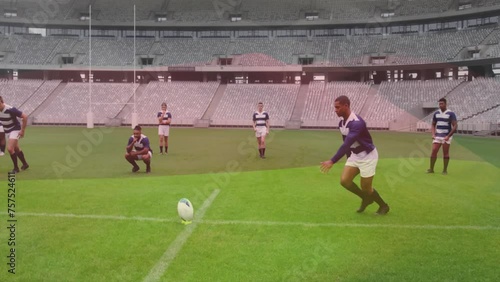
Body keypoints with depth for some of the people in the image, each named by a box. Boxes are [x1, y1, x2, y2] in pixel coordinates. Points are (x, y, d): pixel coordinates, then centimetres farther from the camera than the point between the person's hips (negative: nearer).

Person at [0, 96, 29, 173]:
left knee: (10, 148, -18)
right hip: (7, 131, 7)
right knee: (16, 149, 15)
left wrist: (22, 130, -20)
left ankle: (16, 168, -2)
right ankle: (25, 164, 33)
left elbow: (25, 116, -25)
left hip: (15, 130, -7)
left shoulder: (10, 110, -29)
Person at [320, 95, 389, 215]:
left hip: (367, 156, -8)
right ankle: (366, 198, 20)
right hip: (354, 156, 8)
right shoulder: (342, 123, -1)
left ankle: (383, 206, 27)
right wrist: (349, 157, 18)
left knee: (365, 187, 0)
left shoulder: (357, 123, -30)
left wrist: (332, 161, -44)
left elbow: (347, 144, -39)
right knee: (344, 181, -5)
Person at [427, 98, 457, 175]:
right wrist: (433, 134, -1)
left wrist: (448, 136, -18)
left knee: (445, 153, -1)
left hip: (446, 136, -4)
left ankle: (445, 170, 8)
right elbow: (433, 125, 16)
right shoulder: (436, 113, 8)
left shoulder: (451, 114, -7)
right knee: (434, 151, -4)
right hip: (437, 136, 4)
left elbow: (455, 126, -10)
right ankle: (431, 169, 3)